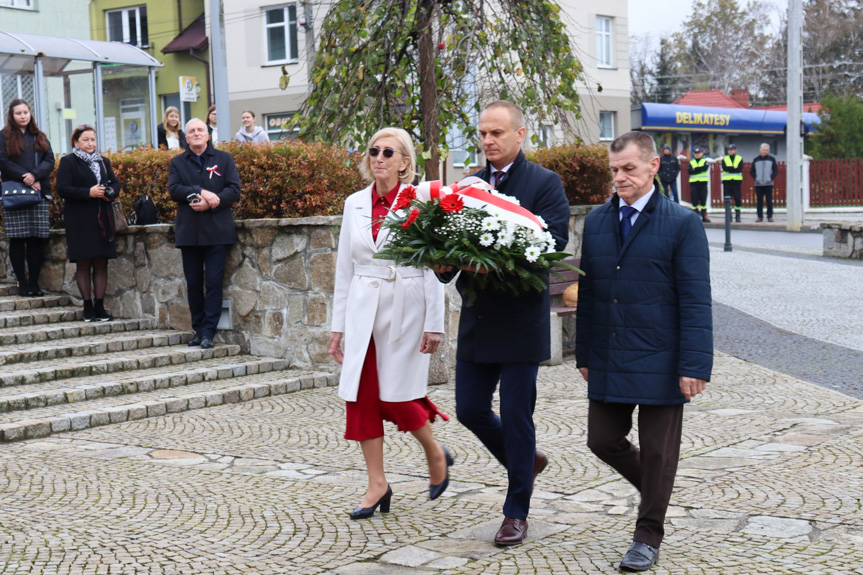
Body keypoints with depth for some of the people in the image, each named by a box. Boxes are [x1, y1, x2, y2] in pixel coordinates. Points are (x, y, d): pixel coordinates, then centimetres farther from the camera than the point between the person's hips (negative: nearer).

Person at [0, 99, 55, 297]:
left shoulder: (40, 137, 18)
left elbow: (49, 161, 7)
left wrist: (35, 176, -12)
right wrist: (26, 179, -13)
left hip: (40, 193, 3)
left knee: (37, 240, -1)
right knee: (18, 240, -4)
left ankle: (34, 283, 3)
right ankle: (23, 284, 0)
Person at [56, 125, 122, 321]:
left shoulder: (103, 162, 16)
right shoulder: (68, 162, -1)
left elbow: (115, 183, 19)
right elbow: (62, 189, -10)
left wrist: (111, 193, -5)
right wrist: (89, 193, -18)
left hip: (102, 219, 5)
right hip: (80, 221, -4)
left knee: (101, 264, 3)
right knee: (83, 264, 0)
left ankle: (99, 306, 6)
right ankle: (88, 306, 6)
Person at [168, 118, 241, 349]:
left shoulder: (224, 159, 9)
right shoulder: (177, 162, 13)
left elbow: (234, 191, -1)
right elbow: (173, 190, -2)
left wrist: (209, 204, -15)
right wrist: (200, 192, -16)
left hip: (217, 232, -2)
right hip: (189, 232, 2)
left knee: (214, 283, -6)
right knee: (193, 283, 5)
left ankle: (209, 332, -3)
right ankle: (198, 329, 14)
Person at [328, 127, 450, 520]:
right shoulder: (355, 204, 8)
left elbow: (433, 265, -5)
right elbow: (344, 268, 12)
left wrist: (434, 323, -10)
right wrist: (337, 325, 11)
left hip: (405, 309, -4)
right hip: (363, 311, 5)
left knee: (398, 396, -3)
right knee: (360, 396, 1)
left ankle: (436, 455, 26)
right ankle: (377, 484, 12)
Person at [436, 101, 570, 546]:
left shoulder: (545, 183, -6)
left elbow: (554, 244, -17)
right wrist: (446, 263, -13)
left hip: (521, 321, -6)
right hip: (476, 321, 6)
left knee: (515, 415, 0)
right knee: (470, 409, 9)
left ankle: (516, 513, 15)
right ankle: (527, 460, 36)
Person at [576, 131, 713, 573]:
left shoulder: (682, 223, -7)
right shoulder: (596, 221, 9)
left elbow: (696, 300, -10)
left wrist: (694, 365, -15)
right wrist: (584, 354, 12)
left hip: (660, 363, -5)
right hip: (608, 363, 5)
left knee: (657, 450, 4)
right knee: (602, 440, 8)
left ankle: (648, 536, 21)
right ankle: (652, 487, 37)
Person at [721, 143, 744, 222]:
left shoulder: (740, 159, 8)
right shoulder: (724, 159, 11)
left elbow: (740, 169, -7)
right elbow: (724, 168, -8)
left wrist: (729, 169, -11)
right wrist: (734, 168, -13)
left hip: (736, 181, -1)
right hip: (727, 181, 1)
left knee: (737, 198, -3)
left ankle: (737, 216, 3)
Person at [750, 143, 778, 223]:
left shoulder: (772, 159, 6)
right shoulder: (756, 160, 8)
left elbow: (776, 170, 5)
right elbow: (751, 171, 11)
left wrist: (771, 178, -7)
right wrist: (755, 178, -4)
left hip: (768, 184, -1)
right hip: (758, 184, 1)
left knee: (769, 201, -1)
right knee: (759, 201, 1)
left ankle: (770, 216, 3)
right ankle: (760, 216, 5)